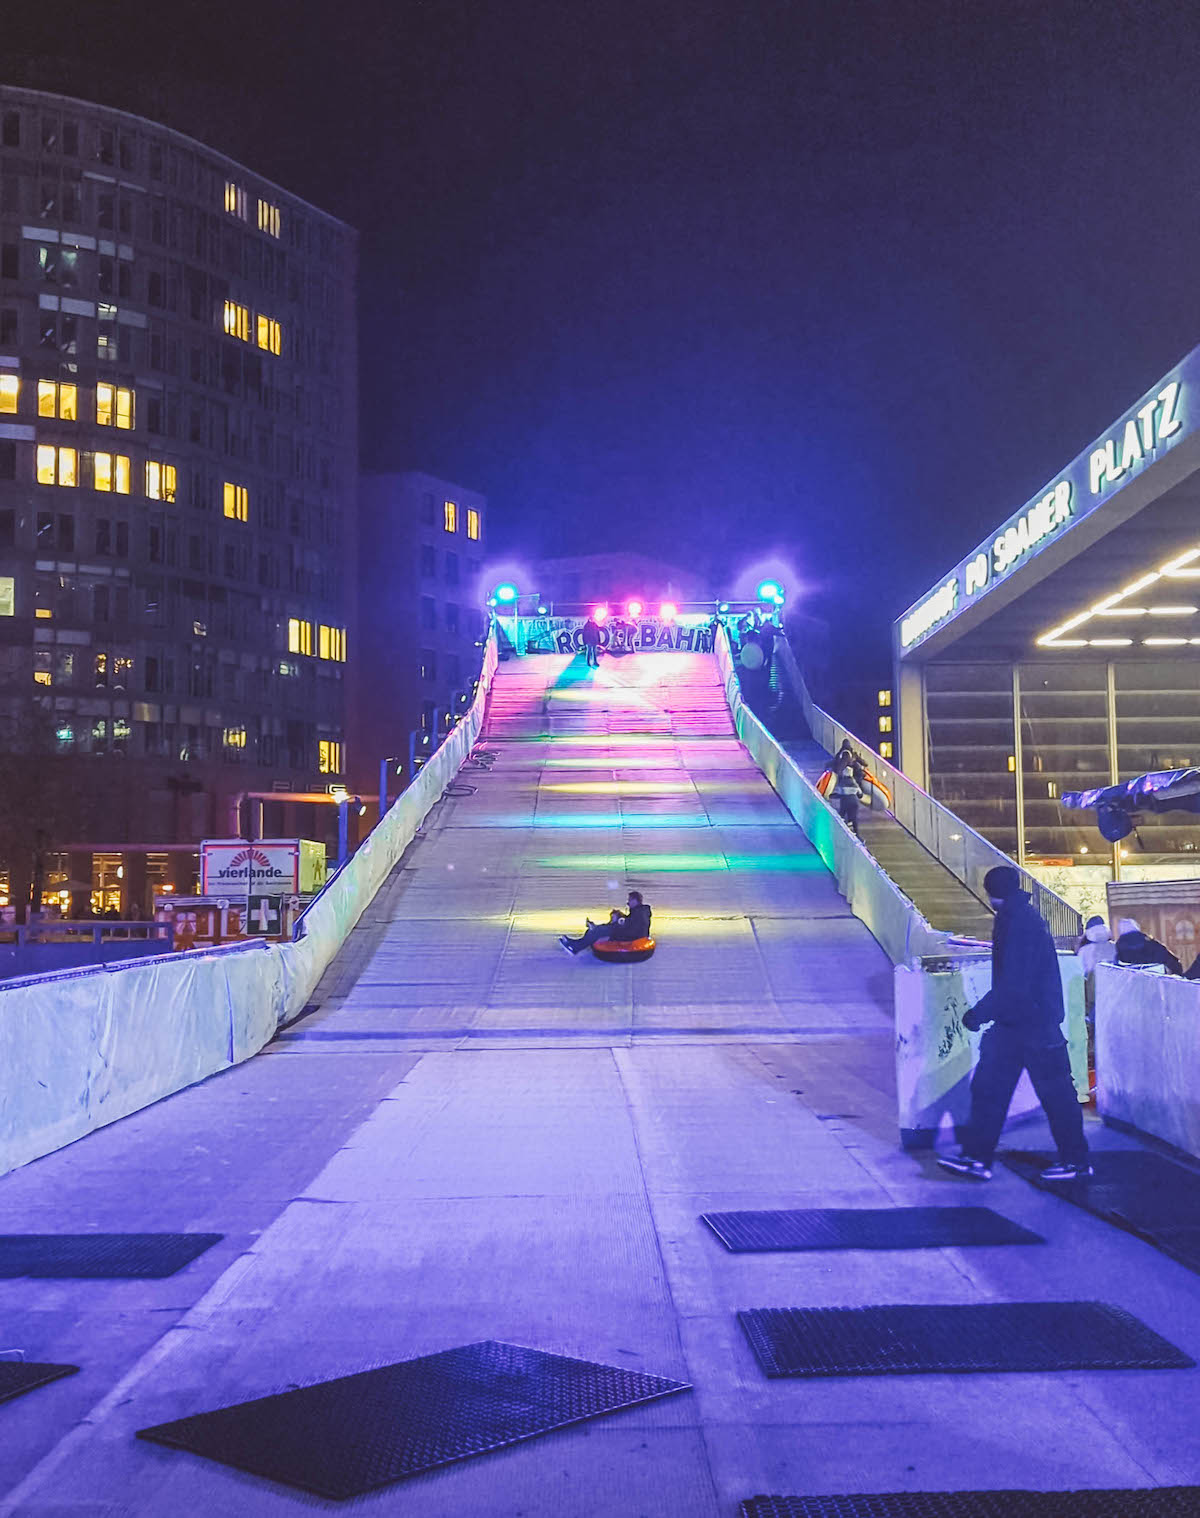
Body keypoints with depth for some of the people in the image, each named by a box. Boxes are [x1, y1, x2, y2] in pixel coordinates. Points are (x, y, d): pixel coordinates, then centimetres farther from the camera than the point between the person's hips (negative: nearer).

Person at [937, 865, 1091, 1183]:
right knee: (988, 1086, 8)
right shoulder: (1019, 917, 10)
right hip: (1014, 1021, 10)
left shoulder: (1022, 922, -21)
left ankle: (1076, 1161, 17)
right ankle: (977, 1157, 12)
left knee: (1055, 1092, 3)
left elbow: (1015, 985, -25)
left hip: (1033, 1025, -10)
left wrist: (980, 1013, -19)